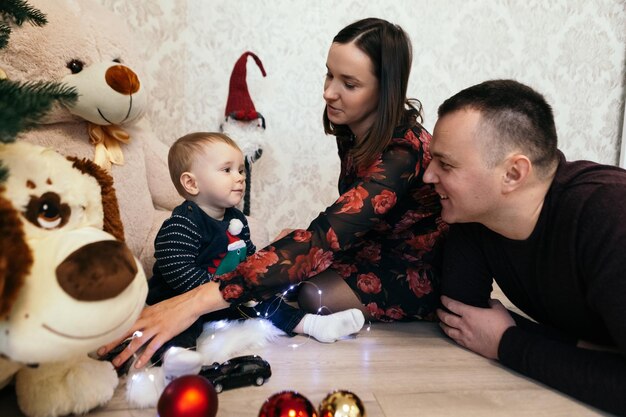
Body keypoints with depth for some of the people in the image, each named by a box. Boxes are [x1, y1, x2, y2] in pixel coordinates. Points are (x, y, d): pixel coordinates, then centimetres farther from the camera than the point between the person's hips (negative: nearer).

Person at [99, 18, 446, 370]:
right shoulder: (353, 128, -7)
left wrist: (201, 299, -49)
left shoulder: (403, 150, -31)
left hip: (416, 272, -6)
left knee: (313, 294, -26)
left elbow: (324, 238, -43)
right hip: (375, 247, 7)